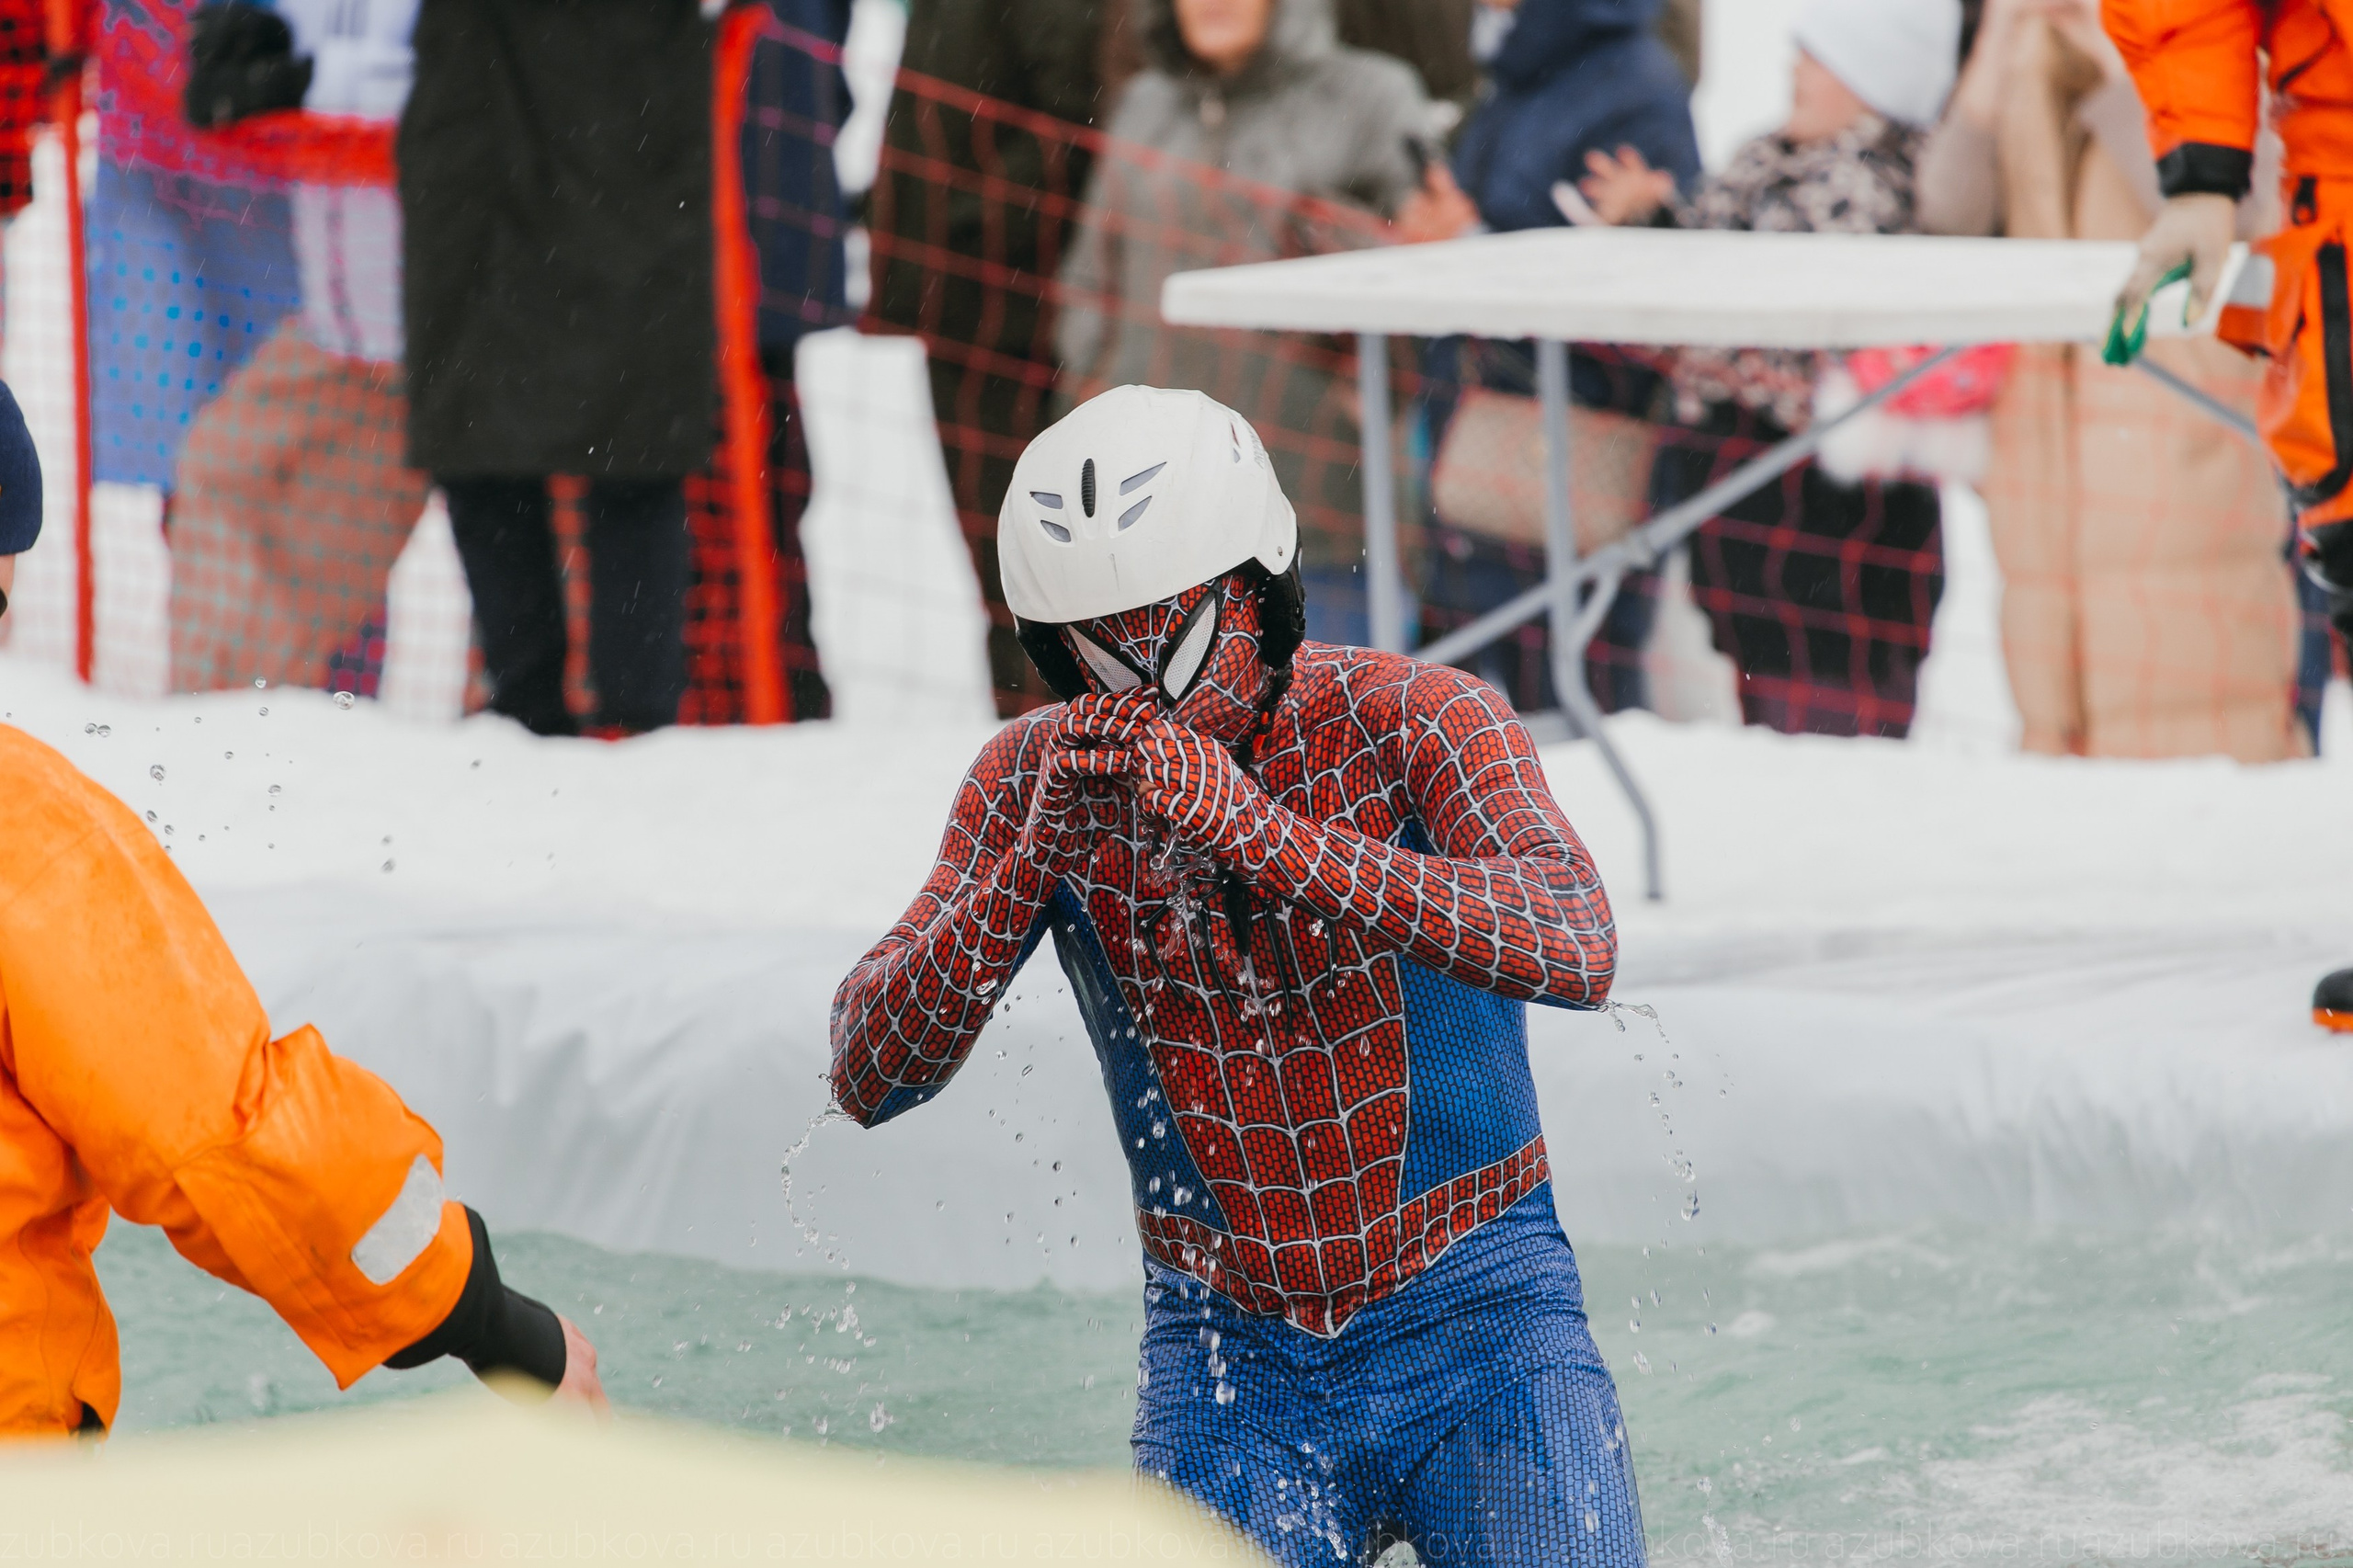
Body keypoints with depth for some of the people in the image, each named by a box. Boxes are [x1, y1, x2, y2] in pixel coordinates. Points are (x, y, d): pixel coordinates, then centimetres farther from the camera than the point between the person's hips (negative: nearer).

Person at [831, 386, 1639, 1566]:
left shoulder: (1411, 721, -11)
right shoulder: (1039, 778, -3)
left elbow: (1574, 949, -29)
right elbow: (869, 1079, -10)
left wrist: (1259, 830, -36)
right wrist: (1037, 855, -25)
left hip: (1474, 1326, -2)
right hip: (1225, 1358, 2)